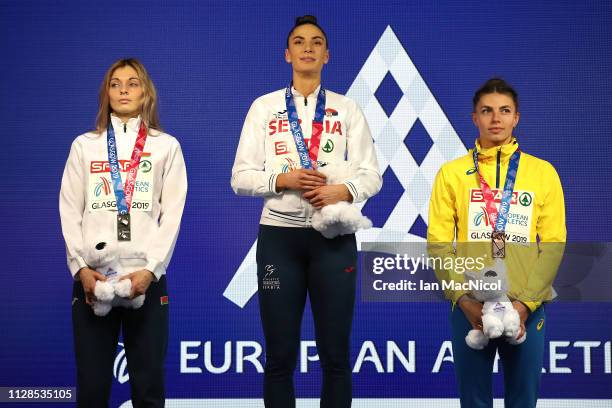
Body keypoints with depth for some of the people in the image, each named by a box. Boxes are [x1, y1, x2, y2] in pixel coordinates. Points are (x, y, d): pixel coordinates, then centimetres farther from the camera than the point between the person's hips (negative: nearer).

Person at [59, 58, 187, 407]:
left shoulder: (166, 146, 10)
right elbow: (70, 212, 7)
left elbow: (172, 214, 2)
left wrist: (151, 269, -10)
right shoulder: (84, 145, 13)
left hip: (146, 277, -1)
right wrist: (81, 268, -7)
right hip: (93, 278, 1)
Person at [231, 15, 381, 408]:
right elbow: (241, 177, 2)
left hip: (333, 236, 0)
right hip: (279, 234, 0)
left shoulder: (347, 109, 8)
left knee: (335, 353, 4)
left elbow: (372, 174, 2)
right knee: (280, 355, 4)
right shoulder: (264, 107, 7)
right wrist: (283, 179, -15)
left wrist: (344, 191, -18)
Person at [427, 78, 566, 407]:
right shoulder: (451, 173, 5)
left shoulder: (543, 173, 6)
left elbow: (553, 245, 1)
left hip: (527, 308, 0)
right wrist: (463, 299, -11)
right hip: (470, 306, 0)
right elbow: (438, 243, 1)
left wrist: (526, 302, -9)